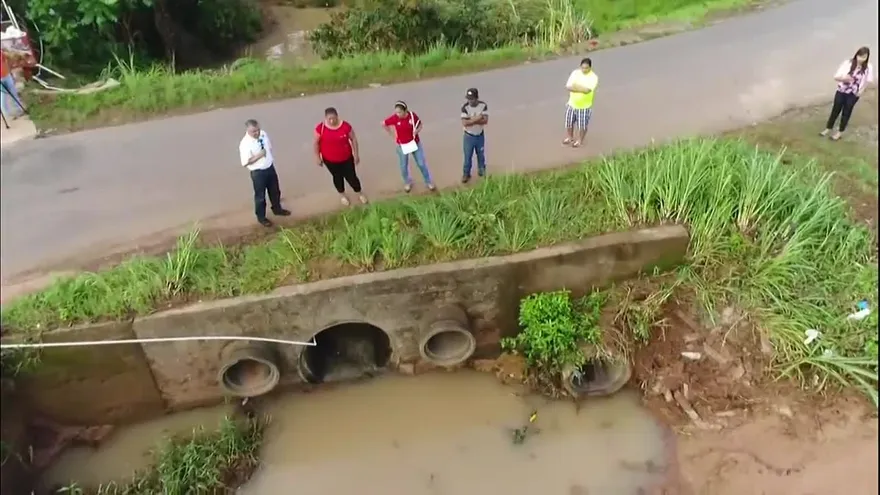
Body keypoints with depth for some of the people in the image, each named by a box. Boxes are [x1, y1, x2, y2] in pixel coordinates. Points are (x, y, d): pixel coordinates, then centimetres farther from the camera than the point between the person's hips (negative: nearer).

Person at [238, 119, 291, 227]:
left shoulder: (263, 134, -6)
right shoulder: (245, 144, -26)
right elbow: (245, 162, -24)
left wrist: (272, 158, 8)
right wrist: (259, 156, -27)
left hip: (270, 167, 6)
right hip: (258, 172, -6)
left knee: (275, 190, 24)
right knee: (260, 195, 12)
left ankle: (277, 209, 49)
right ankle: (261, 217, 33)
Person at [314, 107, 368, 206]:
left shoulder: (345, 126, -17)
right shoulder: (320, 128, -17)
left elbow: (353, 139, -5)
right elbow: (316, 143, -5)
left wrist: (356, 154, -3)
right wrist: (318, 157, -2)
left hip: (346, 158, 0)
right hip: (330, 160, 0)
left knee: (351, 177, 9)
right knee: (337, 177, 19)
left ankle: (359, 193, 36)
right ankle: (342, 195, 44)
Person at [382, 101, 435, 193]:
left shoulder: (412, 115, -17)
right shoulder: (394, 118, -18)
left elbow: (420, 125, 0)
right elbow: (383, 124, -2)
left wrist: (417, 131, -20)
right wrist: (392, 135, -2)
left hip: (415, 143, 0)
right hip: (402, 145, 0)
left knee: (421, 163, 9)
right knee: (404, 166, 14)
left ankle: (428, 181, 31)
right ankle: (407, 182, 40)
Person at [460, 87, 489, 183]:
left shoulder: (483, 105, -14)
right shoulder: (465, 107, -20)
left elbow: (485, 120, -20)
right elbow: (464, 123, -28)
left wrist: (472, 120, -28)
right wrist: (477, 119, -28)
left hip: (480, 135, 2)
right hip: (469, 136, -2)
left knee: (481, 154, 20)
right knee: (468, 156, 9)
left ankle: (481, 171, 42)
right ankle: (466, 174, 27)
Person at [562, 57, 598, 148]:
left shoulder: (594, 77, -19)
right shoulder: (575, 73, -9)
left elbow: (587, 90, -31)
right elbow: (568, 87, -17)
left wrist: (575, 86, -22)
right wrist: (581, 89, -28)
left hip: (584, 106, -3)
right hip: (572, 104, 4)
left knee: (582, 125, 12)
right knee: (569, 122, 19)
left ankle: (579, 140, 38)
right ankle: (569, 137, 44)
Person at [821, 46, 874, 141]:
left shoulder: (868, 68, -13)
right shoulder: (847, 63, -13)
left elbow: (868, 81, 0)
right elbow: (836, 76, -10)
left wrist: (861, 91, -6)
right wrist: (843, 78, -29)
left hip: (853, 94, -1)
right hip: (841, 92, 1)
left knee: (846, 113, 12)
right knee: (835, 110, 12)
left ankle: (840, 132, 26)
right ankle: (828, 129, 28)